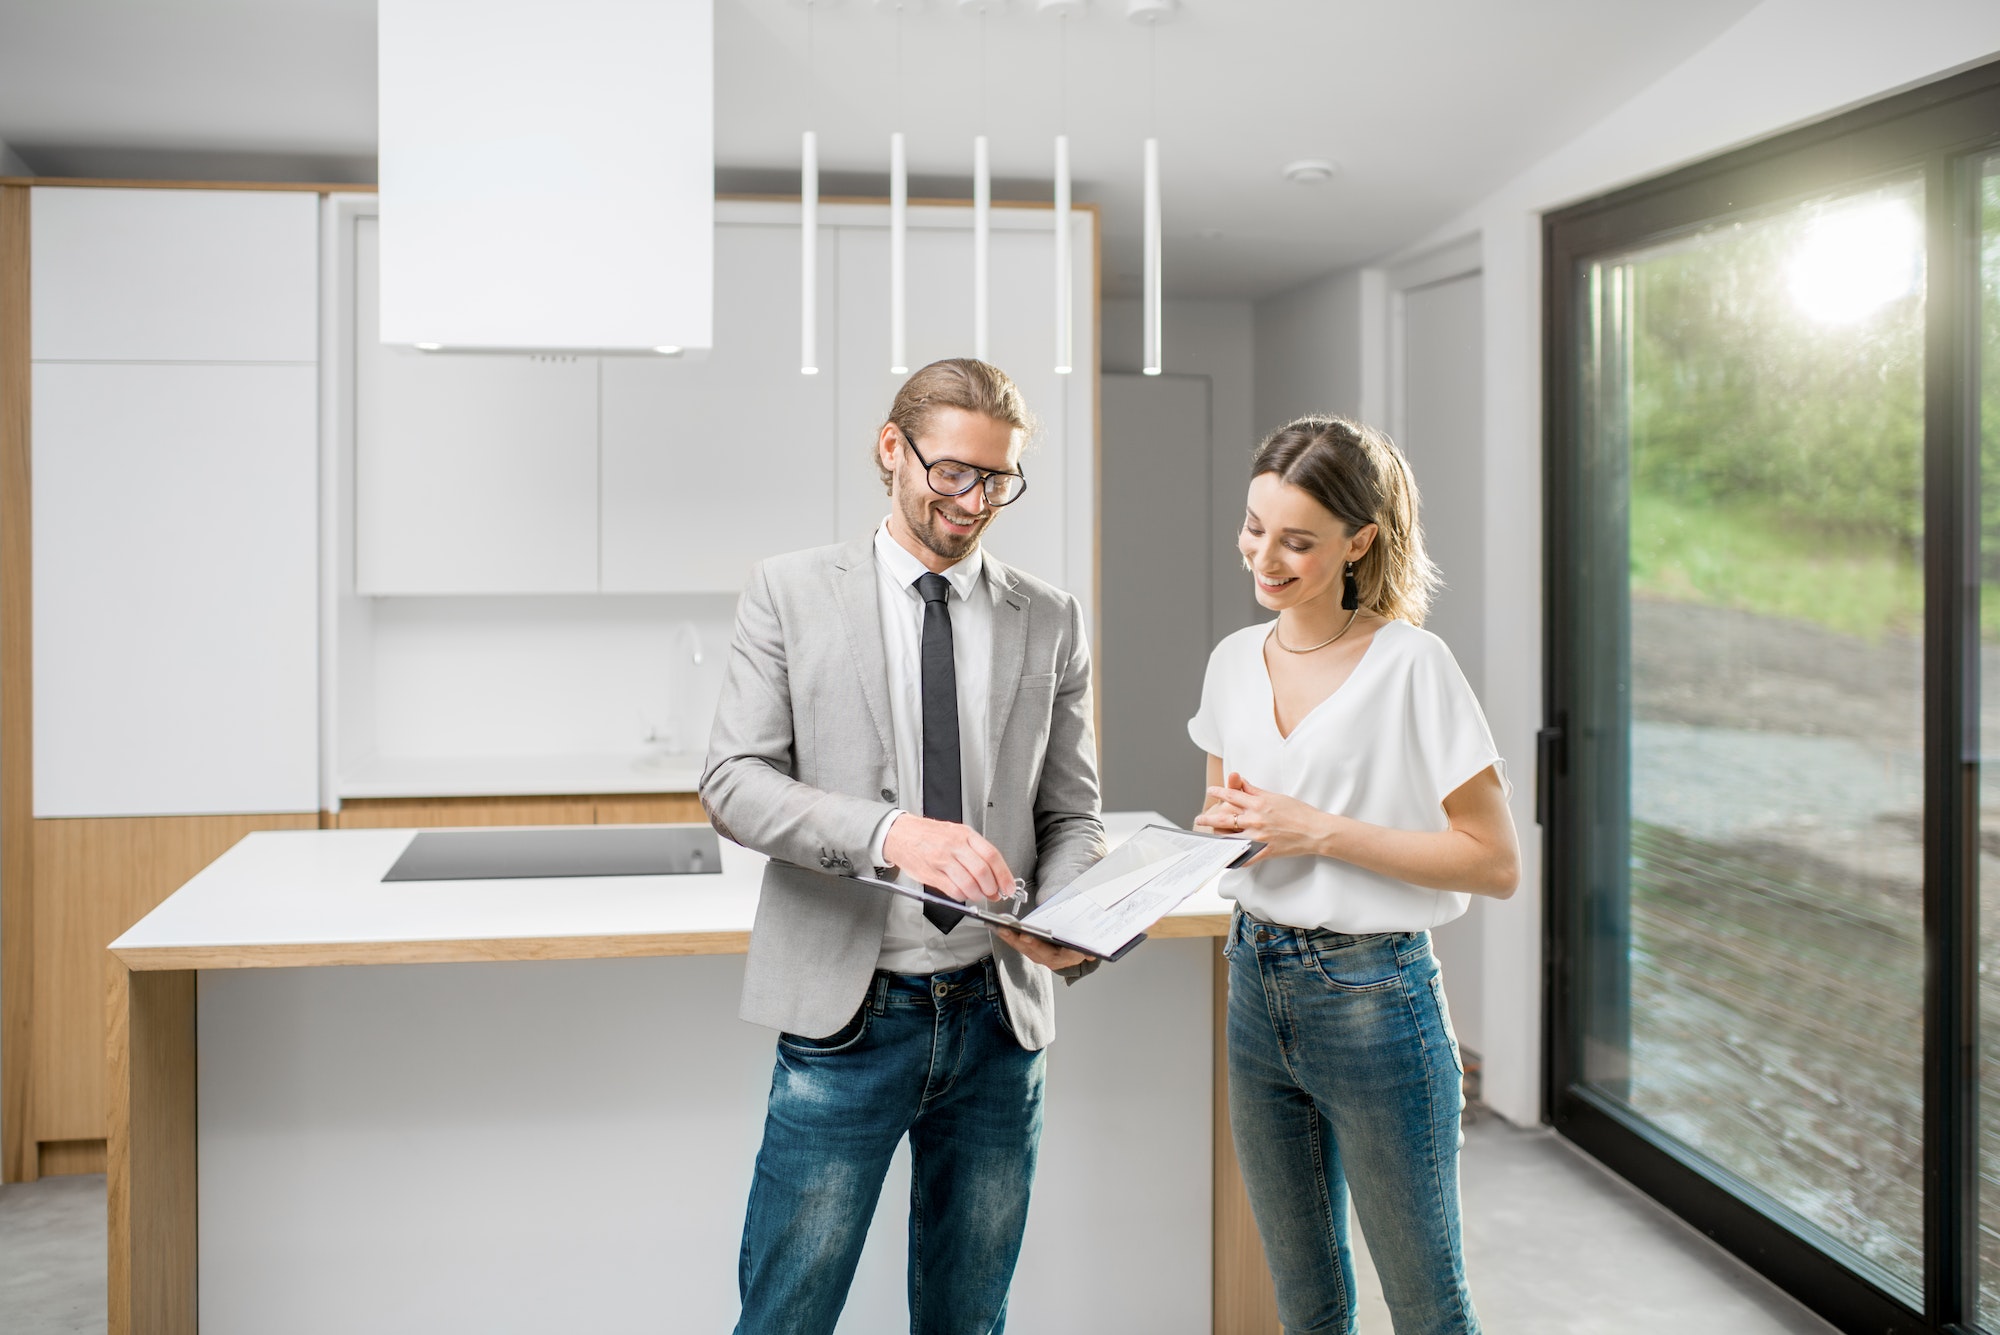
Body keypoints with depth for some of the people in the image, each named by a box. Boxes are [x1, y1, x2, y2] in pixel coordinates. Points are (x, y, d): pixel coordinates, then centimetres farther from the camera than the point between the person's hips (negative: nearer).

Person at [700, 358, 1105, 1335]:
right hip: (846, 1010, -2)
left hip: (998, 1018, 3)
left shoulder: (1050, 622, 7)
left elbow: (1071, 815, 9)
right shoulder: (791, 594, 0)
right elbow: (733, 782, -8)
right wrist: (888, 833, -26)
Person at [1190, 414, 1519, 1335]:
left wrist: (1321, 830, -19)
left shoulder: (1411, 665, -13)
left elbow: (1495, 864, -13)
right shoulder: (1235, 662, 6)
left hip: (1374, 997, -6)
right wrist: (1222, 828, -4)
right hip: (1255, 987, 6)